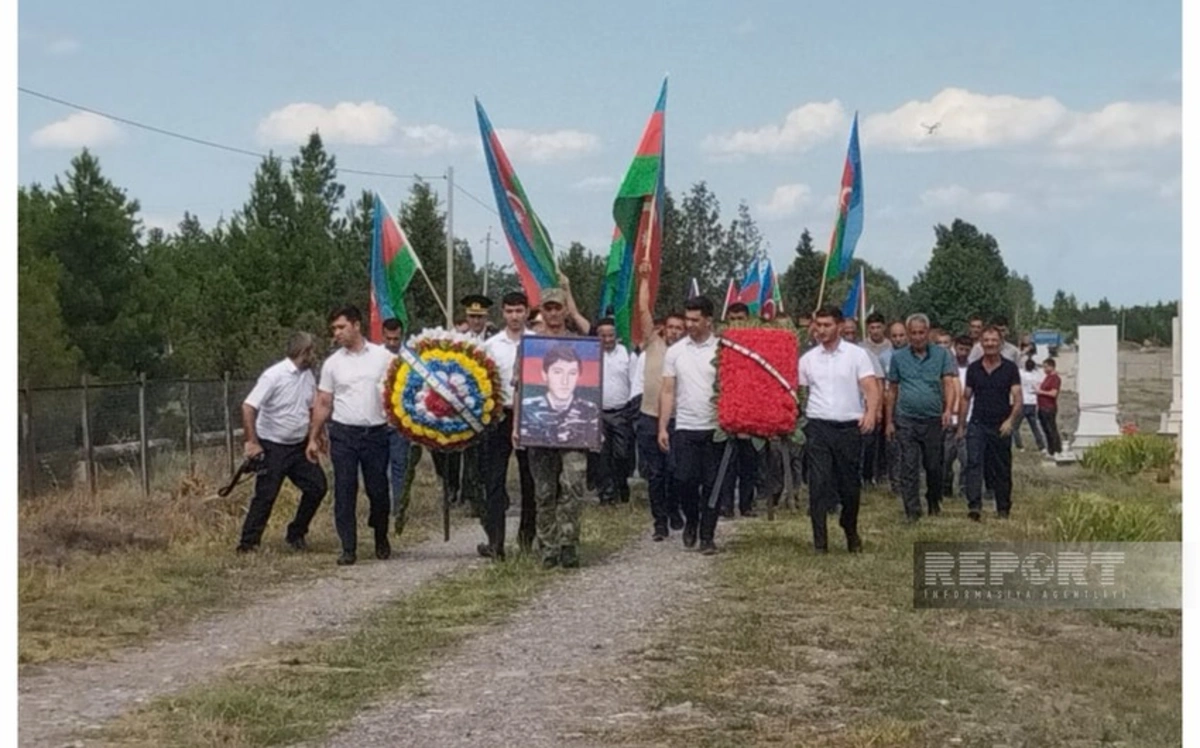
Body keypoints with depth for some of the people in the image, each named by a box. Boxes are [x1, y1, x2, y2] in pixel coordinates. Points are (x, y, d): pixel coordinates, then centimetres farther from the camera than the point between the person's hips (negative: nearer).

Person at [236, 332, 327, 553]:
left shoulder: (308, 376, 6)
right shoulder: (274, 375, -18)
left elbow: (312, 408, 20)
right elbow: (248, 407, -21)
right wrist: (251, 442, -23)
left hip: (298, 446, 7)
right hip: (273, 448, -7)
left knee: (317, 486, 3)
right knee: (265, 496, -7)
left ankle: (296, 535, 17)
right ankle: (247, 544, 1)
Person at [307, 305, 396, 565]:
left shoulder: (382, 356, 2)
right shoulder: (332, 363, 6)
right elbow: (323, 404, 8)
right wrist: (313, 438, 5)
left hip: (376, 433, -1)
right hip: (343, 434, 1)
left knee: (379, 490, 5)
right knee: (344, 492, -1)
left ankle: (381, 539, 28)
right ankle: (348, 548, 5)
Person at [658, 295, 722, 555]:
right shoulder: (675, 351, 6)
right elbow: (667, 392, 7)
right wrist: (662, 427, 0)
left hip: (715, 428, -1)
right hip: (685, 427, 1)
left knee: (711, 484, 1)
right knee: (685, 480, -4)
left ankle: (707, 536, 10)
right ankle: (691, 521, 22)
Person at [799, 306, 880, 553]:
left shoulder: (857, 355, 1)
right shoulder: (808, 358, 9)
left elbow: (871, 387, -8)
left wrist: (871, 412, -26)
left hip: (849, 427, -1)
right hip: (818, 427, 1)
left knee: (850, 483, 7)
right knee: (819, 483, -6)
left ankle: (851, 532, 28)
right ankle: (820, 539, -3)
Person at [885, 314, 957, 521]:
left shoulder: (941, 355, 3)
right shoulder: (898, 357, 7)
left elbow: (949, 383, -5)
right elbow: (892, 391, 12)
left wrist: (948, 409, -20)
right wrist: (889, 421, 9)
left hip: (934, 420, 0)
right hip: (906, 420, 0)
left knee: (934, 466, 10)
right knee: (909, 467, -6)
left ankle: (934, 503, 30)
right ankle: (912, 511, -5)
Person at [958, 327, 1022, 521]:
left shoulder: (1010, 368, 1)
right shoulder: (973, 368, 7)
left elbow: (1017, 398, -5)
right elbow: (966, 398, 13)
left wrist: (1011, 420, -20)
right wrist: (961, 425, 9)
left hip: (1001, 427, -1)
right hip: (977, 424, 1)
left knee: (1002, 469, 7)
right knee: (974, 463, -15)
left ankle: (1003, 509, 18)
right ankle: (974, 505, -23)